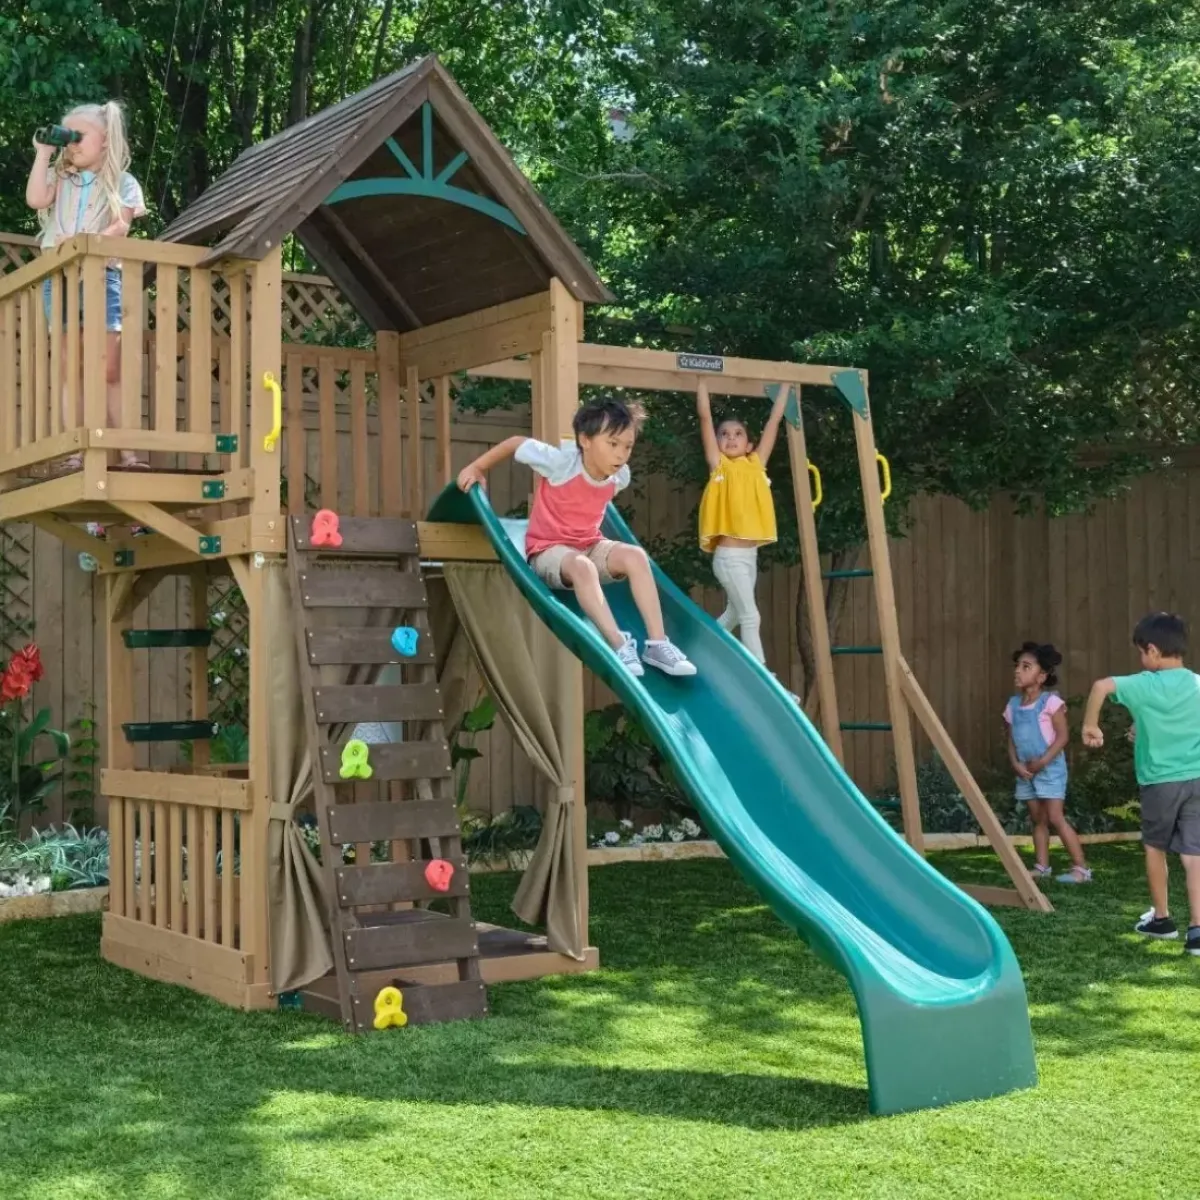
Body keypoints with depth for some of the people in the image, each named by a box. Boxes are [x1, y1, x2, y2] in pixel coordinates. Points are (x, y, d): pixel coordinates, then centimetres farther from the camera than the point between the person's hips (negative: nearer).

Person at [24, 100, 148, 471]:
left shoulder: (122, 183, 9)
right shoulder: (58, 176, 17)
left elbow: (120, 226, -5)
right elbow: (36, 200, -2)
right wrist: (43, 153, 1)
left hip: (101, 276, -2)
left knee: (109, 371, -4)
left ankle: (126, 452, -3)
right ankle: (75, 453, -3)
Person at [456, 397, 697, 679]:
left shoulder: (621, 476, -8)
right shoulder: (560, 461, -23)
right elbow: (516, 444, -9)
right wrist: (476, 468, -6)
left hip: (590, 545, 5)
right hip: (548, 549, -5)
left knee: (635, 555, -26)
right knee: (581, 566, -39)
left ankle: (657, 643, -29)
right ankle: (619, 646, -43)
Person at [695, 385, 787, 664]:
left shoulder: (756, 464, 10)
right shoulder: (719, 464, 0)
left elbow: (774, 420, 15)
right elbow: (705, 416, -3)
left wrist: (785, 386, 18)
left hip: (750, 554, 6)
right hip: (729, 555, -6)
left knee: (734, 614, 17)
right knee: (750, 616, -7)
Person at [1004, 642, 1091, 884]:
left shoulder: (1050, 702, -12)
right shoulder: (1013, 705, 7)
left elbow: (1063, 736, -15)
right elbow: (1011, 740, 10)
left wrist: (1043, 761, -20)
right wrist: (1016, 764, -7)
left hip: (1050, 768, -7)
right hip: (1026, 771, 7)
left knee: (1055, 818, -11)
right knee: (1038, 820, 12)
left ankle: (1081, 867, -7)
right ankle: (1041, 866, 18)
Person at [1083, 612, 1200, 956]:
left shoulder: (1145, 685, -8)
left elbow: (1102, 685, -25)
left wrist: (1090, 725, -10)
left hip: (1160, 781, -2)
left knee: (1155, 847, 19)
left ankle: (1161, 918, 29)